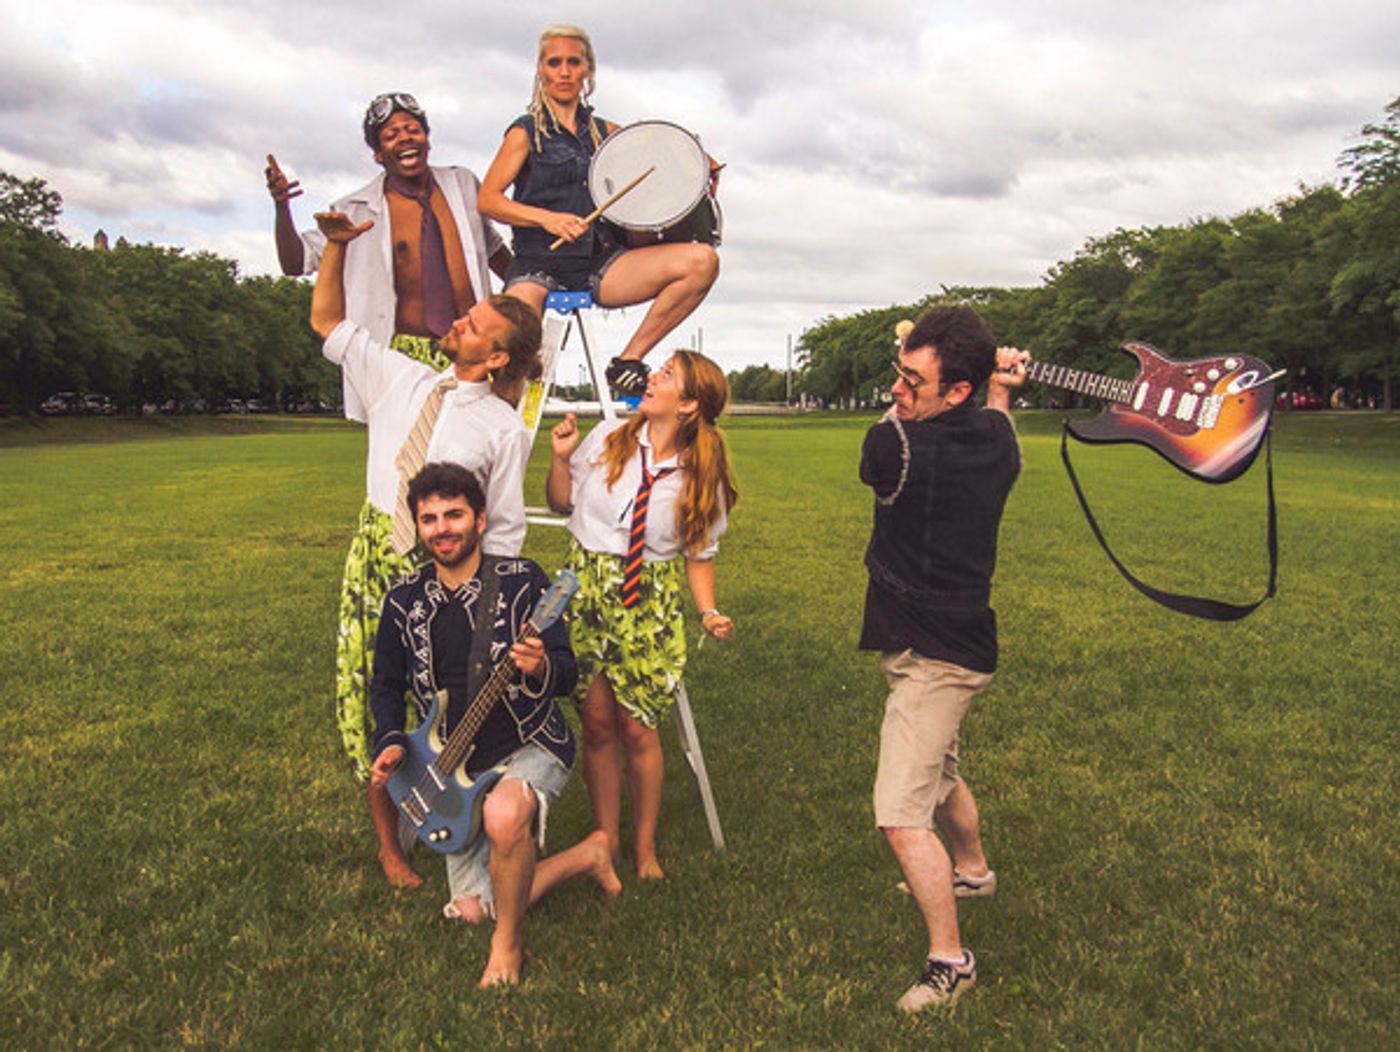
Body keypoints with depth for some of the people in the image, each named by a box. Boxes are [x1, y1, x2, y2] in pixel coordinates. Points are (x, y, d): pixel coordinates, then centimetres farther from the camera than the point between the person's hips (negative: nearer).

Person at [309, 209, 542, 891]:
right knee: (368, 697, 5)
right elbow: (327, 323, 19)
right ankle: (388, 843, 22)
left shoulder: (504, 429, -3)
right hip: (375, 556, 4)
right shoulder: (400, 378, 9)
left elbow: (505, 530, -3)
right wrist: (337, 246, 7)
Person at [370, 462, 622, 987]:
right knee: (471, 909, 3)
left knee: (503, 815, -39)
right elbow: (387, 684, 12)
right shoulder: (404, 601, 0)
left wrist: (541, 668, -33)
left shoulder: (522, 581, -12)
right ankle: (586, 855, 24)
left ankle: (508, 945, -10)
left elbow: (568, 673, -10)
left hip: (532, 746, -5)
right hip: (457, 765, 5)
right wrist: (390, 742, -6)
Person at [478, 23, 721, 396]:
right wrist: (547, 218, -19)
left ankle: (629, 361, -12)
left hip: (599, 262, 4)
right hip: (539, 264, -4)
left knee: (702, 261, -19)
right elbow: (487, 200, -2)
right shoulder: (526, 132, 7)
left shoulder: (603, 131, 19)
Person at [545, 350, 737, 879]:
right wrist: (561, 457, -5)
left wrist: (709, 612, -11)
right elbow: (562, 502, 12)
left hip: (650, 607, -1)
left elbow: (699, 554, 3)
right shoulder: (608, 437, -2)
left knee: (638, 730, 0)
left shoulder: (701, 476, -4)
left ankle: (645, 846, 22)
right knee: (597, 724, 6)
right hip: (587, 594, 2)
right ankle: (606, 840, 24)